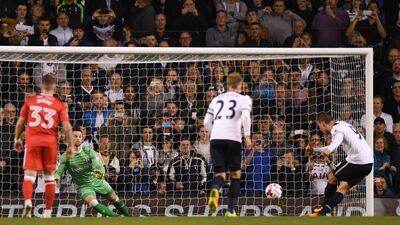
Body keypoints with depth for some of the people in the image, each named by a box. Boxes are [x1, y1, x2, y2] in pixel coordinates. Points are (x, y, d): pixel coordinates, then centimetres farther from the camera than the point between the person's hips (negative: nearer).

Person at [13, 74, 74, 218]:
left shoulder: (30, 101, 7)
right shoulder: (59, 105, 4)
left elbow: (20, 123, 9)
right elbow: (67, 126, -3)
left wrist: (17, 139, 24)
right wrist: (70, 146, 5)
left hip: (32, 141, 0)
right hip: (50, 141, 0)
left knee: (29, 174, -4)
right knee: (49, 176, 13)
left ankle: (27, 202, -30)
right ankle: (48, 211, 14)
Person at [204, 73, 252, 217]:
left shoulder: (216, 99, 22)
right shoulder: (244, 99, 12)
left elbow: (206, 122, 19)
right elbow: (245, 115, -9)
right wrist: (247, 136, -10)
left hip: (216, 139, 2)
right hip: (233, 139, -2)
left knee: (220, 173, 1)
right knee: (235, 174, 14)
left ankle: (215, 190, -35)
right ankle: (231, 210, 7)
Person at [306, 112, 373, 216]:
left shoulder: (337, 129, -9)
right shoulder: (341, 124, 21)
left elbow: (337, 141, -34)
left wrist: (328, 150, -55)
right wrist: (315, 149, 44)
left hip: (356, 159, -9)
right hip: (369, 162, 9)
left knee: (332, 177, 8)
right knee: (343, 187, 10)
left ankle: (323, 210, 14)